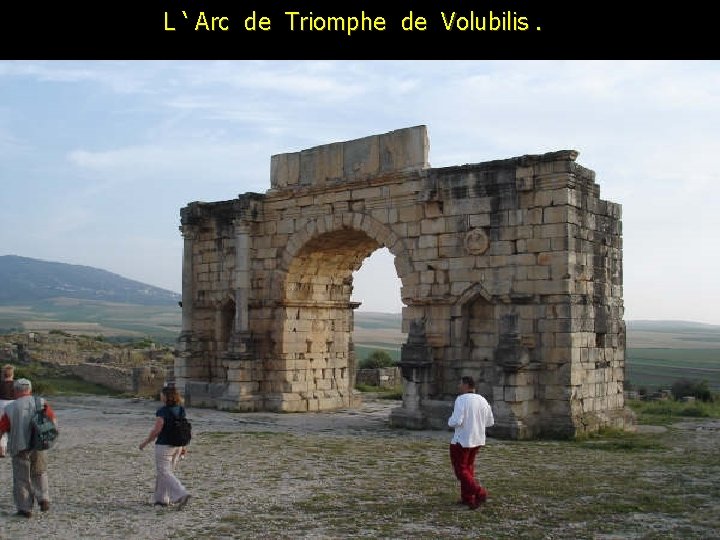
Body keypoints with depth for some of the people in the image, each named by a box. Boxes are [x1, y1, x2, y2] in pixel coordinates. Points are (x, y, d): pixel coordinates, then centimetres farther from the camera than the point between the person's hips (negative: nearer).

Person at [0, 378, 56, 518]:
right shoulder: (41, 403, 2)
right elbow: (54, 420, 4)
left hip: (19, 448, -2)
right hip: (38, 446, 2)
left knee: (21, 479, 8)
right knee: (39, 473, 21)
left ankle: (25, 508, 8)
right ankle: (43, 498, 5)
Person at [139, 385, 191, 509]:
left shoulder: (162, 411, -18)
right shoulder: (180, 409, 4)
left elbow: (156, 430, -18)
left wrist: (145, 442, -4)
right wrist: (183, 446, 14)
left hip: (164, 446, -8)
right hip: (177, 446, 8)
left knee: (164, 474, -2)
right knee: (166, 471, 20)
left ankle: (182, 495, -18)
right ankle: (162, 499, 24)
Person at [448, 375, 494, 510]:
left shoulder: (461, 400, -18)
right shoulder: (482, 400, 3)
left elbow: (456, 421, -25)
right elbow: (490, 422, 10)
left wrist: (450, 421, -4)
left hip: (462, 440, -7)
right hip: (478, 439, 7)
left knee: (460, 470, 3)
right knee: (468, 467, 19)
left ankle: (479, 493, -10)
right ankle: (467, 498, 20)